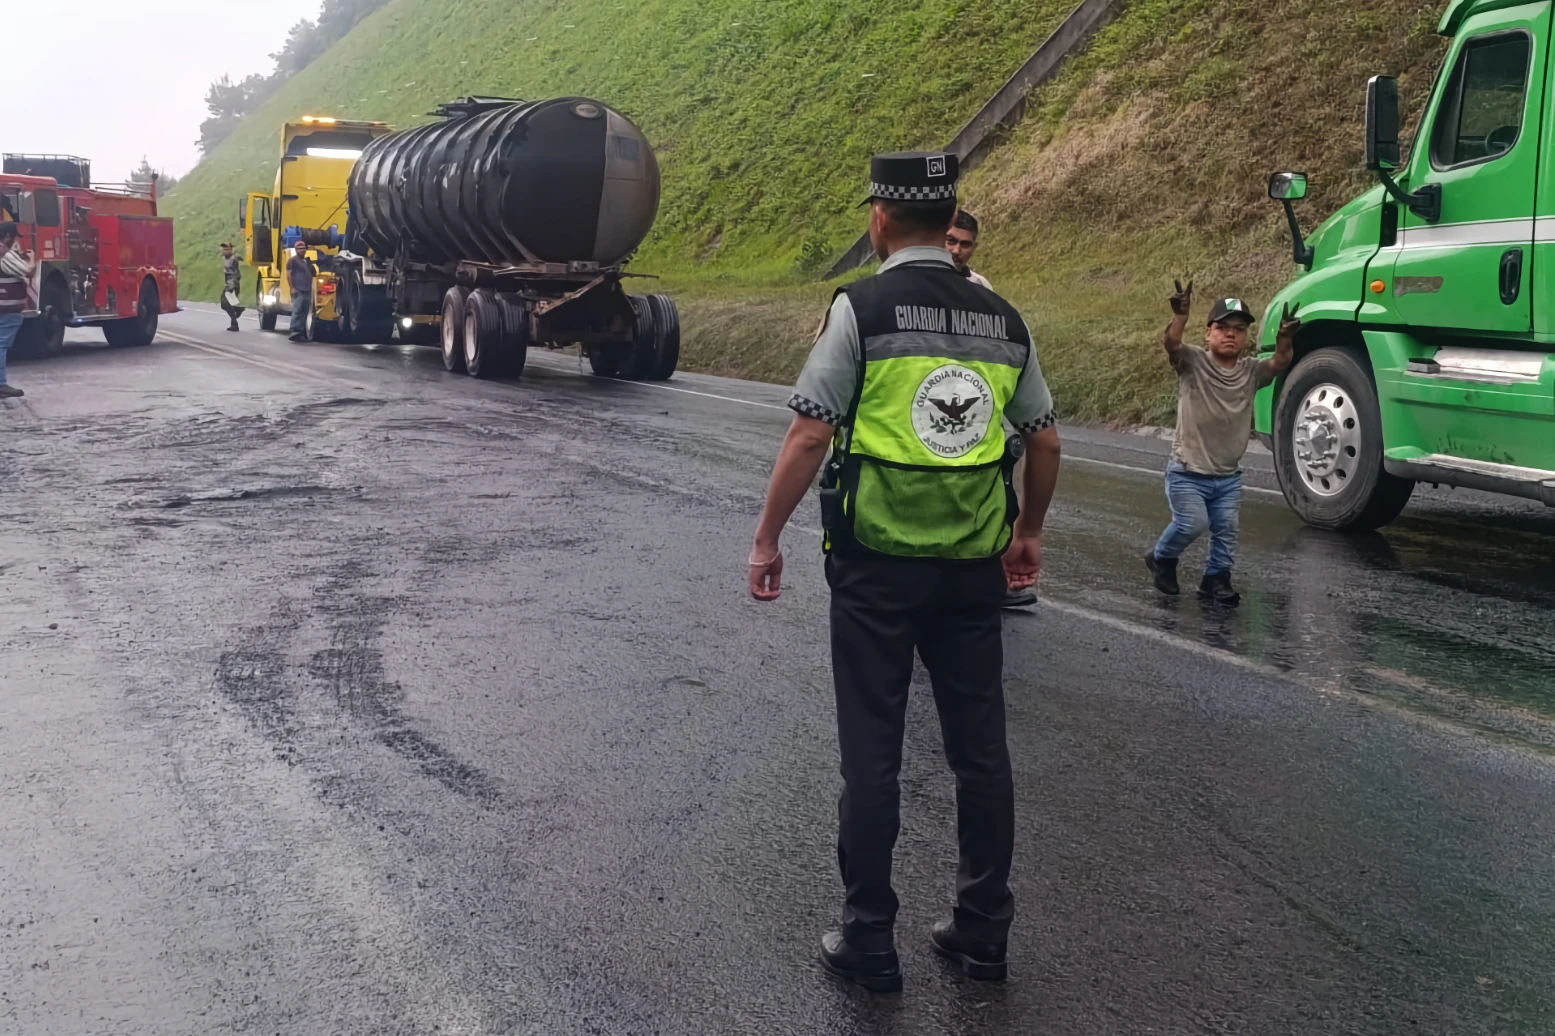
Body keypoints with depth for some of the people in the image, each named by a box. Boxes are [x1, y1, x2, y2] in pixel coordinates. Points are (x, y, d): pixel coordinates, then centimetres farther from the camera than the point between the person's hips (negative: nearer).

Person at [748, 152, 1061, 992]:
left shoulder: (861, 308, -8)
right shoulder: (1002, 320, 7)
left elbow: (808, 435, -12)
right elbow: (1044, 441, 12)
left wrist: (767, 540, -3)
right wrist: (1029, 533, 26)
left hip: (877, 566, -4)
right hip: (973, 567, 4)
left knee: (871, 756, 6)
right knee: (980, 749, 14)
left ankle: (869, 942, 16)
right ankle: (982, 931, 25)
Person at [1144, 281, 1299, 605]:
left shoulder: (1251, 371, 2)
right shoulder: (1193, 362, -8)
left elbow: (1280, 363, -14)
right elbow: (1172, 344, -27)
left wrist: (1285, 339, -35)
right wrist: (1180, 315, -47)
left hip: (1229, 477, 4)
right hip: (1187, 473, -4)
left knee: (1226, 529, 6)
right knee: (1192, 523, -15)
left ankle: (1217, 578, 26)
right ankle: (1162, 559, 13)